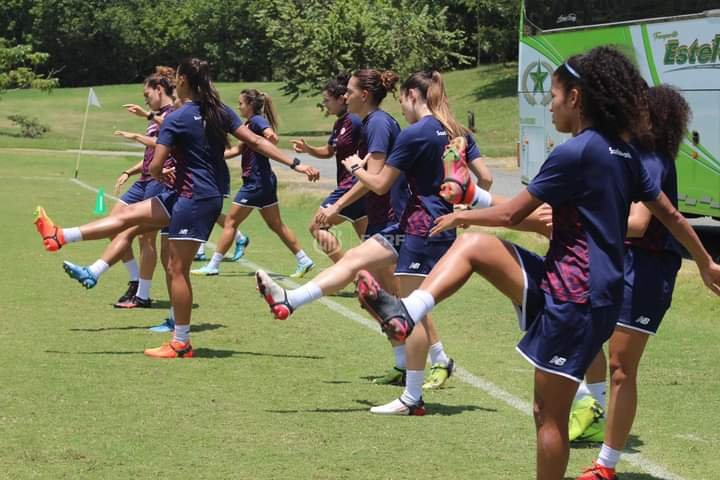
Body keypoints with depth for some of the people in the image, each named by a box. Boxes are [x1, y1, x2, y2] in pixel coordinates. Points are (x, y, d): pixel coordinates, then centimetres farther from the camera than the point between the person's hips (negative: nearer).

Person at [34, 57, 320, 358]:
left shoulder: (176, 119, -14)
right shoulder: (221, 112, 5)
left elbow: (155, 167, -15)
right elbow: (257, 142, 1)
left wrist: (159, 175, 9)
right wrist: (295, 164, 4)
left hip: (195, 198, -9)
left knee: (177, 269, -2)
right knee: (128, 217, 14)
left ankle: (181, 344, 3)